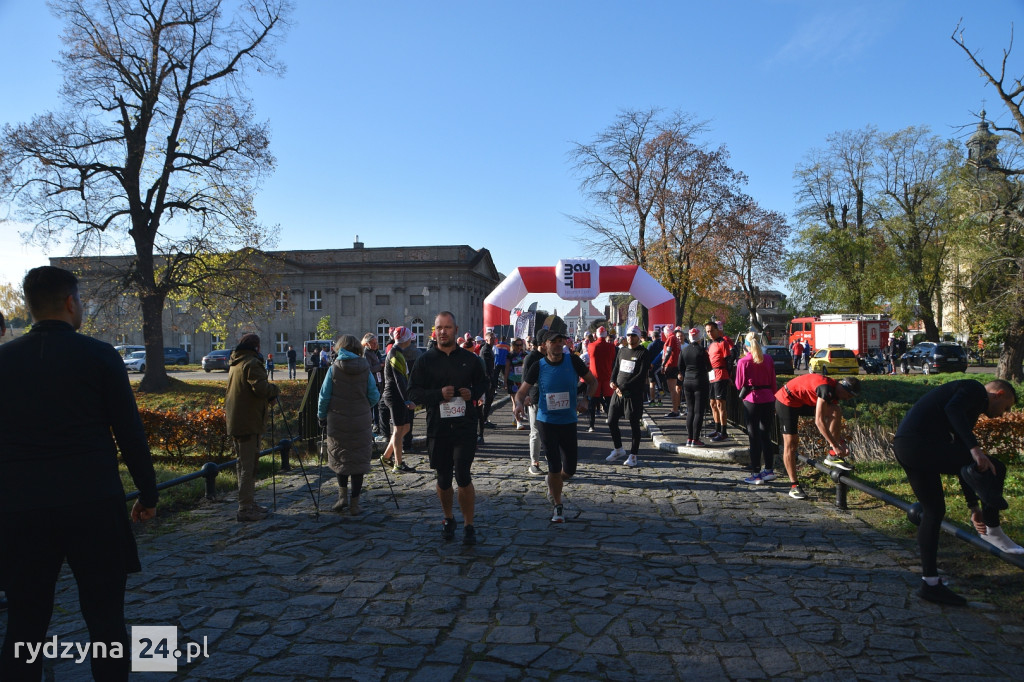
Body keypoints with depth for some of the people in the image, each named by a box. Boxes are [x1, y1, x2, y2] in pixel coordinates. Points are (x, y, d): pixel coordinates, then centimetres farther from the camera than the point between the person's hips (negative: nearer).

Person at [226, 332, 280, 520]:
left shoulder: (234, 364, 16)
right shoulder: (252, 363, -14)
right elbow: (260, 388, -26)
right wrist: (273, 389, -5)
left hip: (235, 422, 10)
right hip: (248, 423, -10)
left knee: (245, 464, 16)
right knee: (248, 466, -5)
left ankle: (249, 504, 25)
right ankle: (245, 509, -2)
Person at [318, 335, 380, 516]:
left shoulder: (334, 368, -4)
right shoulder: (365, 368, -2)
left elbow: (324, 396, -3)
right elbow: (374, 397, 0)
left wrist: (322, 417, 9)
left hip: (338, 421, 0)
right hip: (361, 423, 0)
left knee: (340, 457, 18)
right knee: (359, 459, 7)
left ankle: (342, 494, 11)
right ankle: (355, 503, 8)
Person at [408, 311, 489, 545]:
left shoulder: (470, 358, 5)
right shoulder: (425, 360, 3)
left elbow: (483, 383, 16)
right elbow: (414, 391, 1)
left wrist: (473, 393, -6)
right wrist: (439, 394, -14)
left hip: (465, 426, -1)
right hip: (437, 427, 1)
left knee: (463, 476, -8)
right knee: (443, 479, 11)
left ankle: (468, 525, 8)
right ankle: (448, 519, 35)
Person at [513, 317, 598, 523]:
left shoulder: (573, 361, -6)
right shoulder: (538, 367, -7)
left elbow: (593, 381, 6)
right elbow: (522, 392, -2)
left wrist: (585, 399, -12)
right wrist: (519, 403, -25)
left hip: (569, 423, 2)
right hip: (547, 423, -1)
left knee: (570, 469, 7)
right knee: (554, 467, 1)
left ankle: (554, 482, 43)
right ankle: (558, 507, 22)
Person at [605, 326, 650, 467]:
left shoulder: (643, 353, -5)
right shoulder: (622, 350, 13)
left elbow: (641, 375, -12)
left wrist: (623, 387, -15)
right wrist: (612, 381, -1)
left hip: (634, 393, -6)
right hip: (618, 392, 6)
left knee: (634, 424, 1)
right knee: (611, 421, 8)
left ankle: (633, 455, 11)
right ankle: (618, 449, 26)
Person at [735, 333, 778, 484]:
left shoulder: (743, 362, -9)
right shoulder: (768, 360, 4)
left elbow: (739, 385, -4)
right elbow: (773, 383, 8)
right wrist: (772, 398, 17)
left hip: (752, 400, -4)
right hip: (768, 399, 4)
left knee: (754, 437, 2)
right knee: (766, 435, 15)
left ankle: (756, 474, 5)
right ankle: (769, 470, 21)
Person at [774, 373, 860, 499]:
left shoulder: (834, 390, 0)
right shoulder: (826, 388, -28)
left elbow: (835, 422, 9)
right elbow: (819, 421, -31)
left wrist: (842, 443, 2)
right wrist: (835, 445, -27)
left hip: (804, 402, 8)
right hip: (787, 401, -8)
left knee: (837, 411, -12)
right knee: (791, 444, -6)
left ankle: (833, 456, -8)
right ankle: (794, 486, 4)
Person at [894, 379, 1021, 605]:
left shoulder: (970, 408, 32)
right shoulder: (976, 389, 6)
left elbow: (962, 463, 32)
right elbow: (953, 408, -19)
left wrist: (974, 506, 33)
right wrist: (975, 448, -26)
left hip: (904, 448, 10)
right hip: (921, 442, -10)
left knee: (933, 510, 16)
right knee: (994, 469, -2)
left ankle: (930, 583, 21)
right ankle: (992, 531, 15)